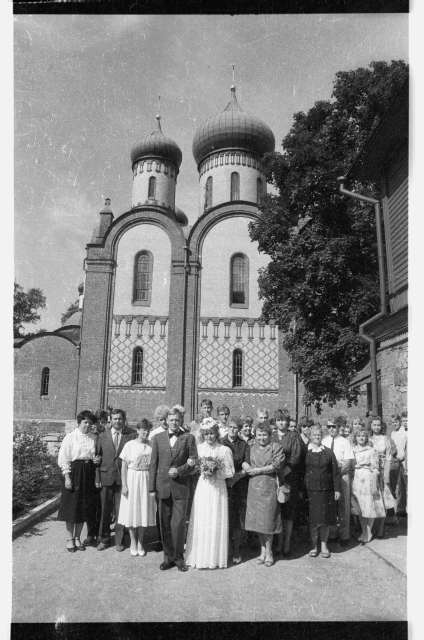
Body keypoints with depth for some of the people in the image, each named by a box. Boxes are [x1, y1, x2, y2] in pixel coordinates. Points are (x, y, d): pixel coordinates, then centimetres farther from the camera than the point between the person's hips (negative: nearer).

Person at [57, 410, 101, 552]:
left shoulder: (94, 438, 5)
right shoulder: (70, 437, -6)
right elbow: (63, 459, -8)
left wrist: (97, 460, -6)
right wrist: (67, 477, -13)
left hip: (89, 474, 4)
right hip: (74, 472, -4)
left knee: (84, 507, 10)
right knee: (72, 507, 4)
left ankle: (77, 538, 26)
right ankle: (70, 539, 20)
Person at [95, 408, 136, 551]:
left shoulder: (131, 435, -1)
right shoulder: (102, 436, 6)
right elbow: (97, 457, 7)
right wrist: (97, 478, 0)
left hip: (123, 478, -1)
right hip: (106, 477, 2)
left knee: (120, 511, 6)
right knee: (105, 510, 9)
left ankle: (119, 541, 20)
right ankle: (104, 539, 25)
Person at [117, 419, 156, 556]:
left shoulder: (151, 445, -1)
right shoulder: (130, 445, -7)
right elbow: (124, 466, -4)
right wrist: (124, 485, -8)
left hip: (146, 480, 2)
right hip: (132, 479, -2)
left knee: (144, 511, 9)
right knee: (132, 510, 6)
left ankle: (140, 543, 25)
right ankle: (133, 542, 24)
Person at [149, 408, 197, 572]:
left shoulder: (189, 438, 1)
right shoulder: (158, 438, 6)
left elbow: (193, 461, 1)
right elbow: (153, 463, 6)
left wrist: (179, 470, -14)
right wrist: (152, 487, 2)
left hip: (180, 487, -2)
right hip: (163, 487, 2)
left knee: (179, 523, -2)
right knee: (165, 524, 9)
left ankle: (178, 557, 15)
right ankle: (168, 557, 22)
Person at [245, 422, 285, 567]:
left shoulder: (277, 447, -2)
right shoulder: (253, 448, 14)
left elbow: (277, 466, -12)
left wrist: (257, 470, -10)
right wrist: (247, 468, -6)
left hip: (269, 487, -5)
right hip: (254, 487, 5)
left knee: (267, 519, -1)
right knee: (256, 519, 6)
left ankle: (268, 552, 13)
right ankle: (263, 550, 20)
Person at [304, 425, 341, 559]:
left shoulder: (328, 452, 6)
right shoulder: (305, 452, 2)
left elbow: (336, 472, 5)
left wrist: (337, 489, 0)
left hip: (327, 490, 1)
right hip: (310, 490, -1)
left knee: (326, 518, 6)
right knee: (313, 518, 2)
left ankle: (324, 545, 22)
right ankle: (315, 545, 16)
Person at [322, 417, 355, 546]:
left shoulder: (345, 442, -4)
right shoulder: (324, 442, 3)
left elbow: (348, 461, -8)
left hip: (342, 476, -2)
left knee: (343, 506, 4)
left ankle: (344, 536, 15)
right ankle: (332, 534, 20)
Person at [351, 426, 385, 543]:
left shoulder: (371, 450, -3)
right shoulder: (352, 450, 7)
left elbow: (375, 469, -5)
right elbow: (350, 467, 9)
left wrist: (374, 486, -10)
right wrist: (350, 482, 5)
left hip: (368, 479, -4)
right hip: (356, 480, 4)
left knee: (370, 507, 1)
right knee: (359, 508, 9)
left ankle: (368, 533, 16)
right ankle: (363, 532, 23)